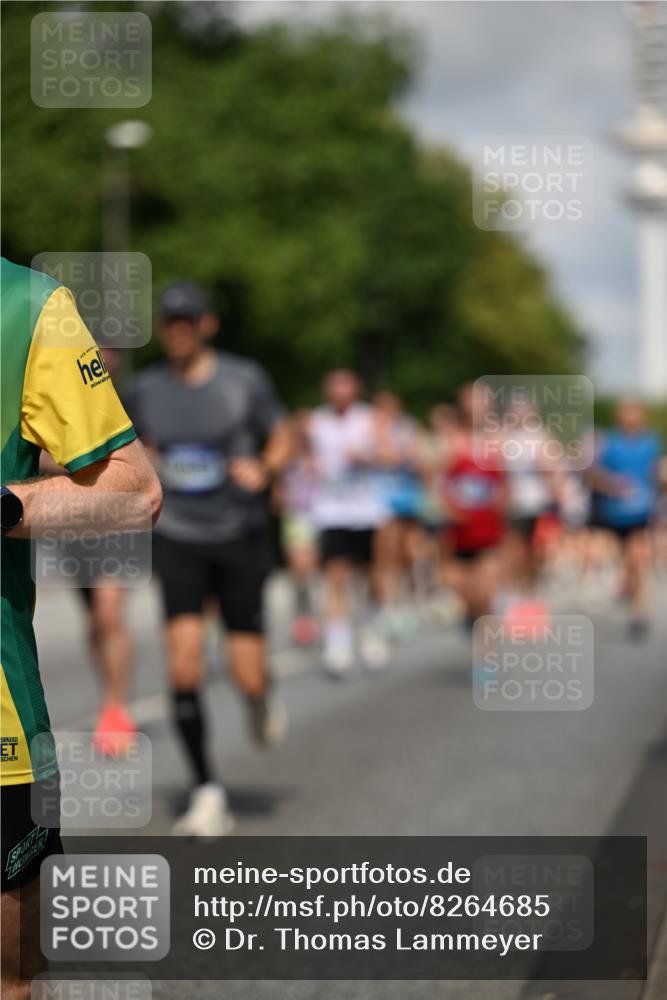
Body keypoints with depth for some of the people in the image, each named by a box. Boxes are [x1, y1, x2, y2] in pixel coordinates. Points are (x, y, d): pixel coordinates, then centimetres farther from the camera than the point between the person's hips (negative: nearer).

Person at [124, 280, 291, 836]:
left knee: (248, 675, -4)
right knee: (184, 665, -14)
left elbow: (282, 441, 5)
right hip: (178, 540, 1)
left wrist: (262, 469, -15)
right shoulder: (144, 391, 3)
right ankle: (208, 795, -4)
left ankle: (262, 696, 37)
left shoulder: (245, 380, -4)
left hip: (241, 537, -1)